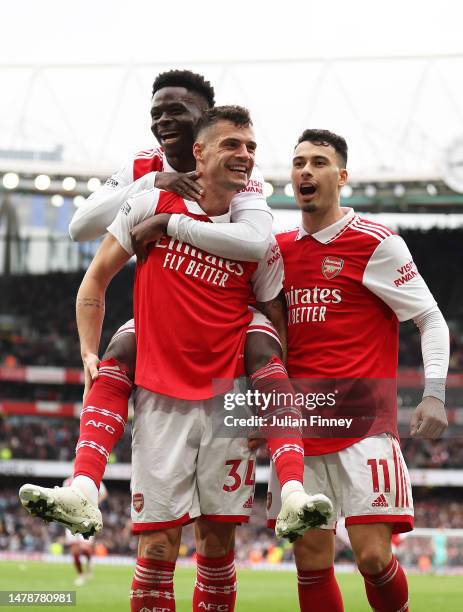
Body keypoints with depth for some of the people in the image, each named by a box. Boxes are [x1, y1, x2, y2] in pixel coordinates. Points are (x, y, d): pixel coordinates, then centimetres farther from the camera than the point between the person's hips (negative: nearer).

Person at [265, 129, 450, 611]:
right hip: (299, 425, 5)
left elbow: (431, 320, 0)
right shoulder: (281, 249, 13)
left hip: (364, 423, -5)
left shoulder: (376, 243, -2)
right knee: (311, 562, 2)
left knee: (373, 556, -13)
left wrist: (434, 395, -11)